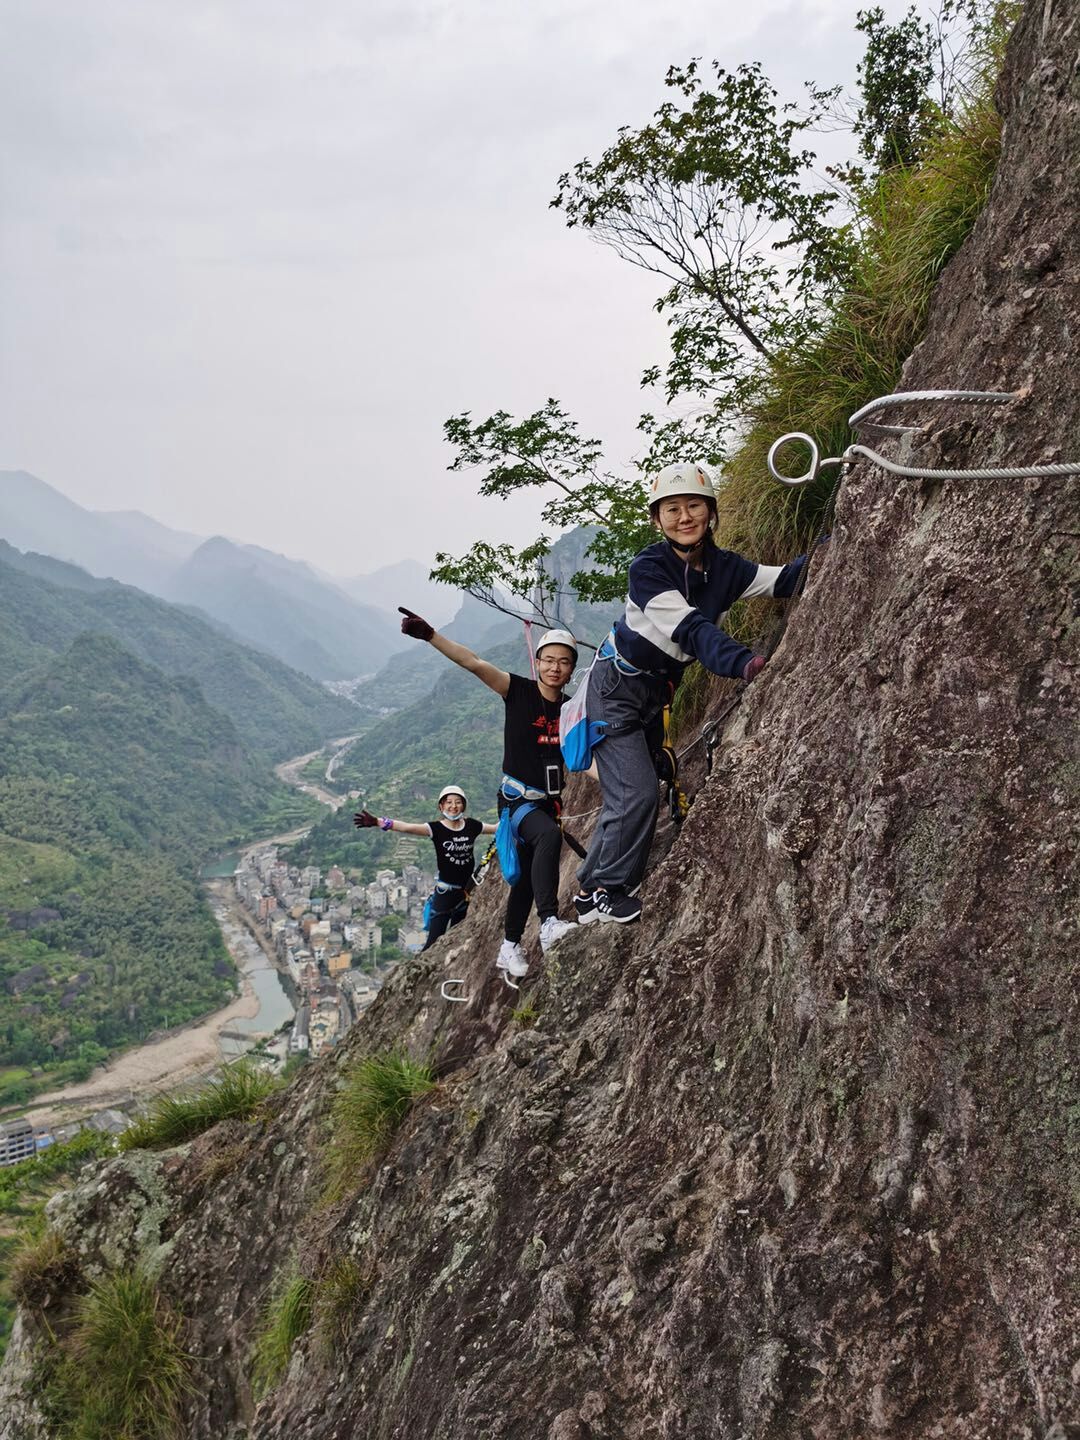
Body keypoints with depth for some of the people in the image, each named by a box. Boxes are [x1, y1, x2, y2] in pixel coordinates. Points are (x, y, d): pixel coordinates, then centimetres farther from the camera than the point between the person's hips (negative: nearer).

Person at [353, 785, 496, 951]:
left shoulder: (472, 826, 0)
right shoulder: (436, 828, -11)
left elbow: (497, 828, 15)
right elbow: (407, 827, -24)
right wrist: (377, 821, -37)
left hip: (467, 891, 4)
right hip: (445, 891, -3)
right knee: (434, 941, -8)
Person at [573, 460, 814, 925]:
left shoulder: (723, 567, -6)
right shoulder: (648, 567, -25)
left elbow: (784, 578, -10)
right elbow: (693, 629, -38)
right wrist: (744, 663, -53)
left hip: (657, 691, 7)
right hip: (616, 687, -7)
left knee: (629, 795, 15)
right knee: (637, 793, -16)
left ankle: (591, 887, 31)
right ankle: (605, 891, 3)